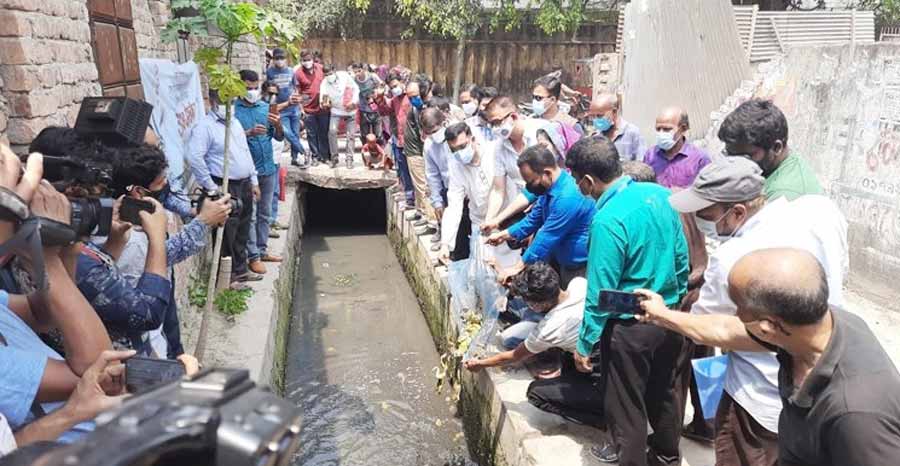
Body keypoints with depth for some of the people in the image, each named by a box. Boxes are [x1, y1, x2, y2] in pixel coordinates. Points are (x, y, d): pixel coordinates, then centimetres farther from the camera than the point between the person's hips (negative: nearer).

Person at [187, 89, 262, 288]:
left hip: (244, 185, 8)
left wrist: (254, 181, 16)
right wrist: (211, 187, -19)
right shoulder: (204, 126, -11)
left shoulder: (235, 122, 15)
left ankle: (240, 270, 29)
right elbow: (194, 157, -21)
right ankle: (227, 277, 10)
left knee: (242, 233, 16)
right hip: (225, 188, -8)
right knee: (227, 235, -2)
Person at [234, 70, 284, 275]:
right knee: (250, 215, -2)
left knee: (265, 214, 14)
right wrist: (249, 133, -26)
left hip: (268, 168, 5)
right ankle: (253, 256, 6)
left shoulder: (265, 107, 8)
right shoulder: (233, 110, -6)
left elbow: (279, 137, 9)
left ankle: (262, 250, 25)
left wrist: (278, 125, -12)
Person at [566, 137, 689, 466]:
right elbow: (682, 256, 6)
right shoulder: (659, 194, -4)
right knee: (664, 392, 28)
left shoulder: (607, 221, -26)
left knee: (626, 408, 13)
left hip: (629, 327, -8)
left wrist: (585, 345, -10)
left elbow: (600, 294, -21)